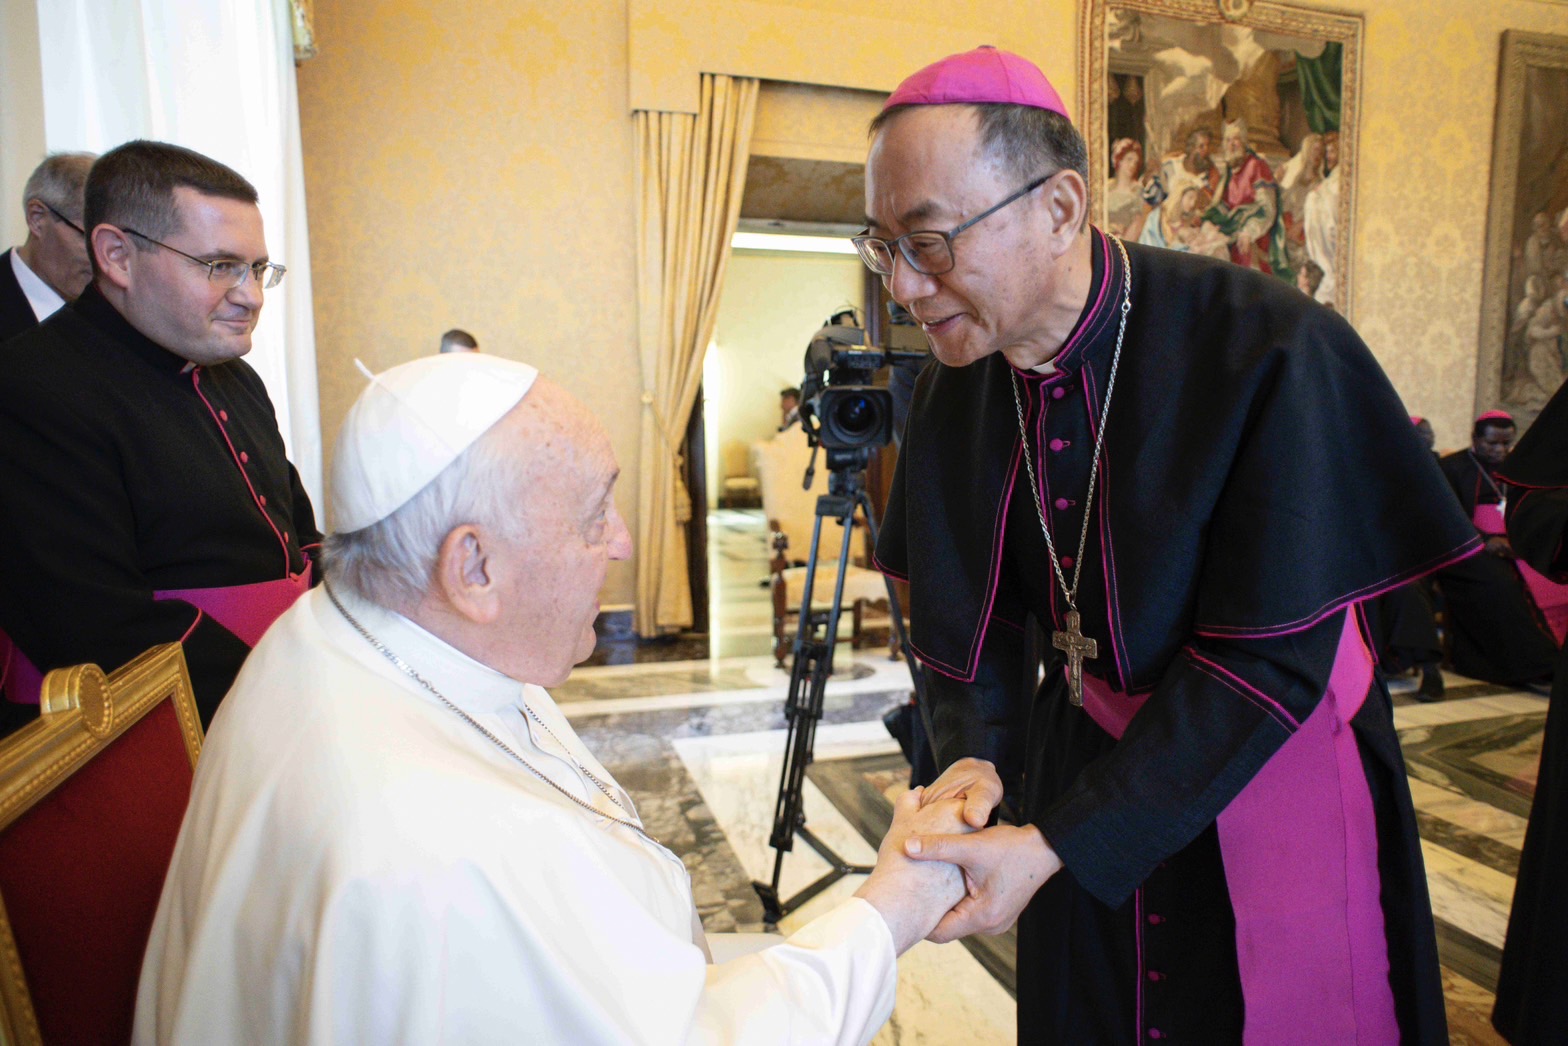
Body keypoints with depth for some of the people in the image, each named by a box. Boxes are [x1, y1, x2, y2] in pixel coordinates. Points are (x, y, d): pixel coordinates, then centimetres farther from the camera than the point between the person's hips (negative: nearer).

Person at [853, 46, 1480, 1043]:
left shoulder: (1269, 350, -27)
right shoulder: (958, 383, -10)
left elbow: (1271, 660, -27)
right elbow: (962, 607, -3)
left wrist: (1055, 846, -30)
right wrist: (974, 754, -21)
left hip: (1273, 763, -4)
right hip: (1088, 752, 4)